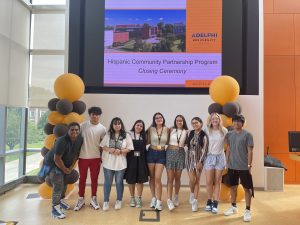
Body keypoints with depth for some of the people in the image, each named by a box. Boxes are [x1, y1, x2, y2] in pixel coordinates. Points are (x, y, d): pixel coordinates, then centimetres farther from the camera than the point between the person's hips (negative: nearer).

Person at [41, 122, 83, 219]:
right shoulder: (62, 141, -34)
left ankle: (61, 200, 40)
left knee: (64, 183, 19)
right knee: (58, 185, -11)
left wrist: (71, 166, -5)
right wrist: (65, 170, -16)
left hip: (65, 164, 7)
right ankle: (55, 209, -1)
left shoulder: (80, 139, -13)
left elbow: (77, 153, 0)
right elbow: (57, 159, -29)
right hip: (53, 164, -7)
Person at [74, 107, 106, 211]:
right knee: (82, 179, 11)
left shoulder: (102, 129, -3)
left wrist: (102, 158, 1)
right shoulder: (83, 125, -5)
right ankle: (81, 199, 25)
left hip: (96, 157, 0)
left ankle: (93, 199, 25)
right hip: (83, 157, 0)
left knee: (94, 179, 10)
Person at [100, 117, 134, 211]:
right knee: (107, 182, 9)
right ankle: (106, 201, 23)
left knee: (119, 182, 10)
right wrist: (109, 149, -16)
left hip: (120, 163, -1)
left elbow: (129, 148, -4)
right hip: (108, 162, 1)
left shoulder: (126, 135, -3)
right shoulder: (107, 135, 2)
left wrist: (120, 151, -19)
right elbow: (102, 146, 3)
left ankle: (119, 201, 27)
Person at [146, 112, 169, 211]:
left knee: (157, 178, -7)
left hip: (161, 154, -1)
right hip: (151, 153, 1)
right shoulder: (150, 129, -3)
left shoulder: (167, 129, -1)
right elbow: (148, 142, 1)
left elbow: (167, 142, 9)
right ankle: (153, 198, 25)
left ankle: (159, 201, 1)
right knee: (152, 177, 10)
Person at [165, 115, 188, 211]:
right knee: (170, 178, -4)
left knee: (177, 178, 11)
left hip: (180, 154, 1)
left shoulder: (186, 132, 2)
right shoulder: (171, 130, 0)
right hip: (170, 153, -1)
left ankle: (176, 197, 27)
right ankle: (169, 200, -6)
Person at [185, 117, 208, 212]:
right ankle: (192, 194, 23)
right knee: (192, 179, -6)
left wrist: (200, 162, -13)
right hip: (190, 158, 2)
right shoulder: (190, 133, 2)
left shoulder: (204, 135, -8)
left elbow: (204, 150, -9)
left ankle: (195, 201, 13)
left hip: (199, 159, -1)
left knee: (197, 180, 3)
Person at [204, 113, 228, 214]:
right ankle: (209, 202, 20)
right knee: (209, 182, 2)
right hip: (209, 157, 0)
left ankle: (215, 203, 15)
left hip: (220, 157, 1)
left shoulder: (224, 131, 1)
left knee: (217, 182, 6)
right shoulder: (207, 130, -2)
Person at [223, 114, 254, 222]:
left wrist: (249, 165, -11)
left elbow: (250, 151, -8)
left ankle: (247, 210, 16)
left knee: (247, 188, 5)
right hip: (232, 166, 5)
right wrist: (227, 162, 9)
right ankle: (233, 207, 31)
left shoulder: (247, 135, -8)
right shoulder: (229, 134, 5)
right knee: (233, 186, 15)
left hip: (244, 167, -4)